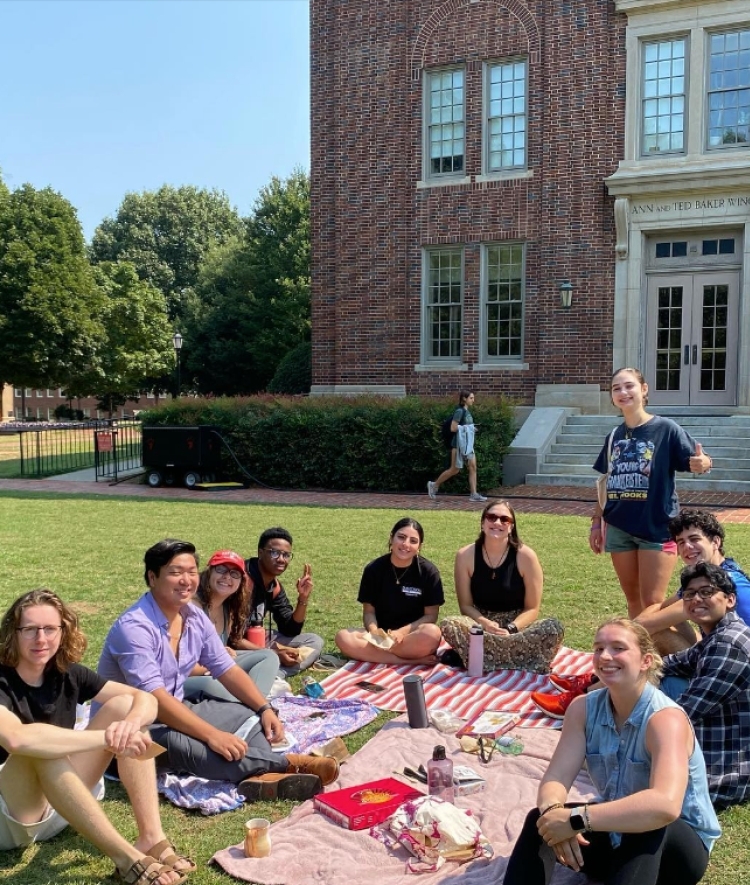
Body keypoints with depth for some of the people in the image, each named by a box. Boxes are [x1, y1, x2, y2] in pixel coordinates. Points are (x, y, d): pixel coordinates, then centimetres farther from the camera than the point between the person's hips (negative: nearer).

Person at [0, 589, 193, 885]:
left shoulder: (67, 674, -1)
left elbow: (145, 699, -5)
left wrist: (131, 723, -30)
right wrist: (107, 738, -37)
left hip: (62, 810, 6)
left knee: (123, 705, -9)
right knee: (39, 748, -36)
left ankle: (151, 838, -20)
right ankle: (125, 855, -31)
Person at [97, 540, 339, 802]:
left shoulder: (195, 618, -1)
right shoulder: (134, 627, -24)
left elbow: (227, 670, 5)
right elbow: (153, 699, -32)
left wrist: (265, 709, -9)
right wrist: (212, 735, -38)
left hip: (176, 710, 8)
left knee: (250, 716, -7)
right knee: (185, 745, -36)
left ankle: (259, 775, -37)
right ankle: (289, 762, -33)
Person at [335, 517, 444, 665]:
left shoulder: (428, 571, -6)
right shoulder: (374, 569, -2)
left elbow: (431, 615, -5)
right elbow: (368, 611, 2)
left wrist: (402, 632, -21)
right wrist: (374, 631, -20)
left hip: (414, 635, -2)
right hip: (381, 636, 3)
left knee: (432, 633, -36)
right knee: (343, 638, -27)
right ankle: (411, 661, -27)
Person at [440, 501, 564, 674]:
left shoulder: (525, 556, -9)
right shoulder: (466, 555, -5)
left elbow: (532, 608, -6)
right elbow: (466, 605, -2)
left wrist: (510, 629, -24)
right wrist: (485, 624, -23)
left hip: (517, 625, -1)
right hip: (480, 624, 1)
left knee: (554, 627, -31)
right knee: (448, 625, -31)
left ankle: (486, 661, -24)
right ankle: (521, 666, -25)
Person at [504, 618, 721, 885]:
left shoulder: (666, 718, -27)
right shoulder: (583, 708, -9)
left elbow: (665, 806, -44)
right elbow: (555, 779, -16)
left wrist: (575, 819, -45)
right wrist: (554, 811, -40)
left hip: (679, 845, -5)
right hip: (614, 836, 5)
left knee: (647, 827, -38)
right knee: (540, 820, -21)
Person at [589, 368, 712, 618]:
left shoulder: (666, 429, -8)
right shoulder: (614, 436, 7)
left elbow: (695, 462, -14)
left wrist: (702, 464, -37)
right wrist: (596, 522, 12)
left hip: (657, 528, -5)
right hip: (619, 528, 5)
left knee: (653, 603, -3)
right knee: (633, 600, 14)